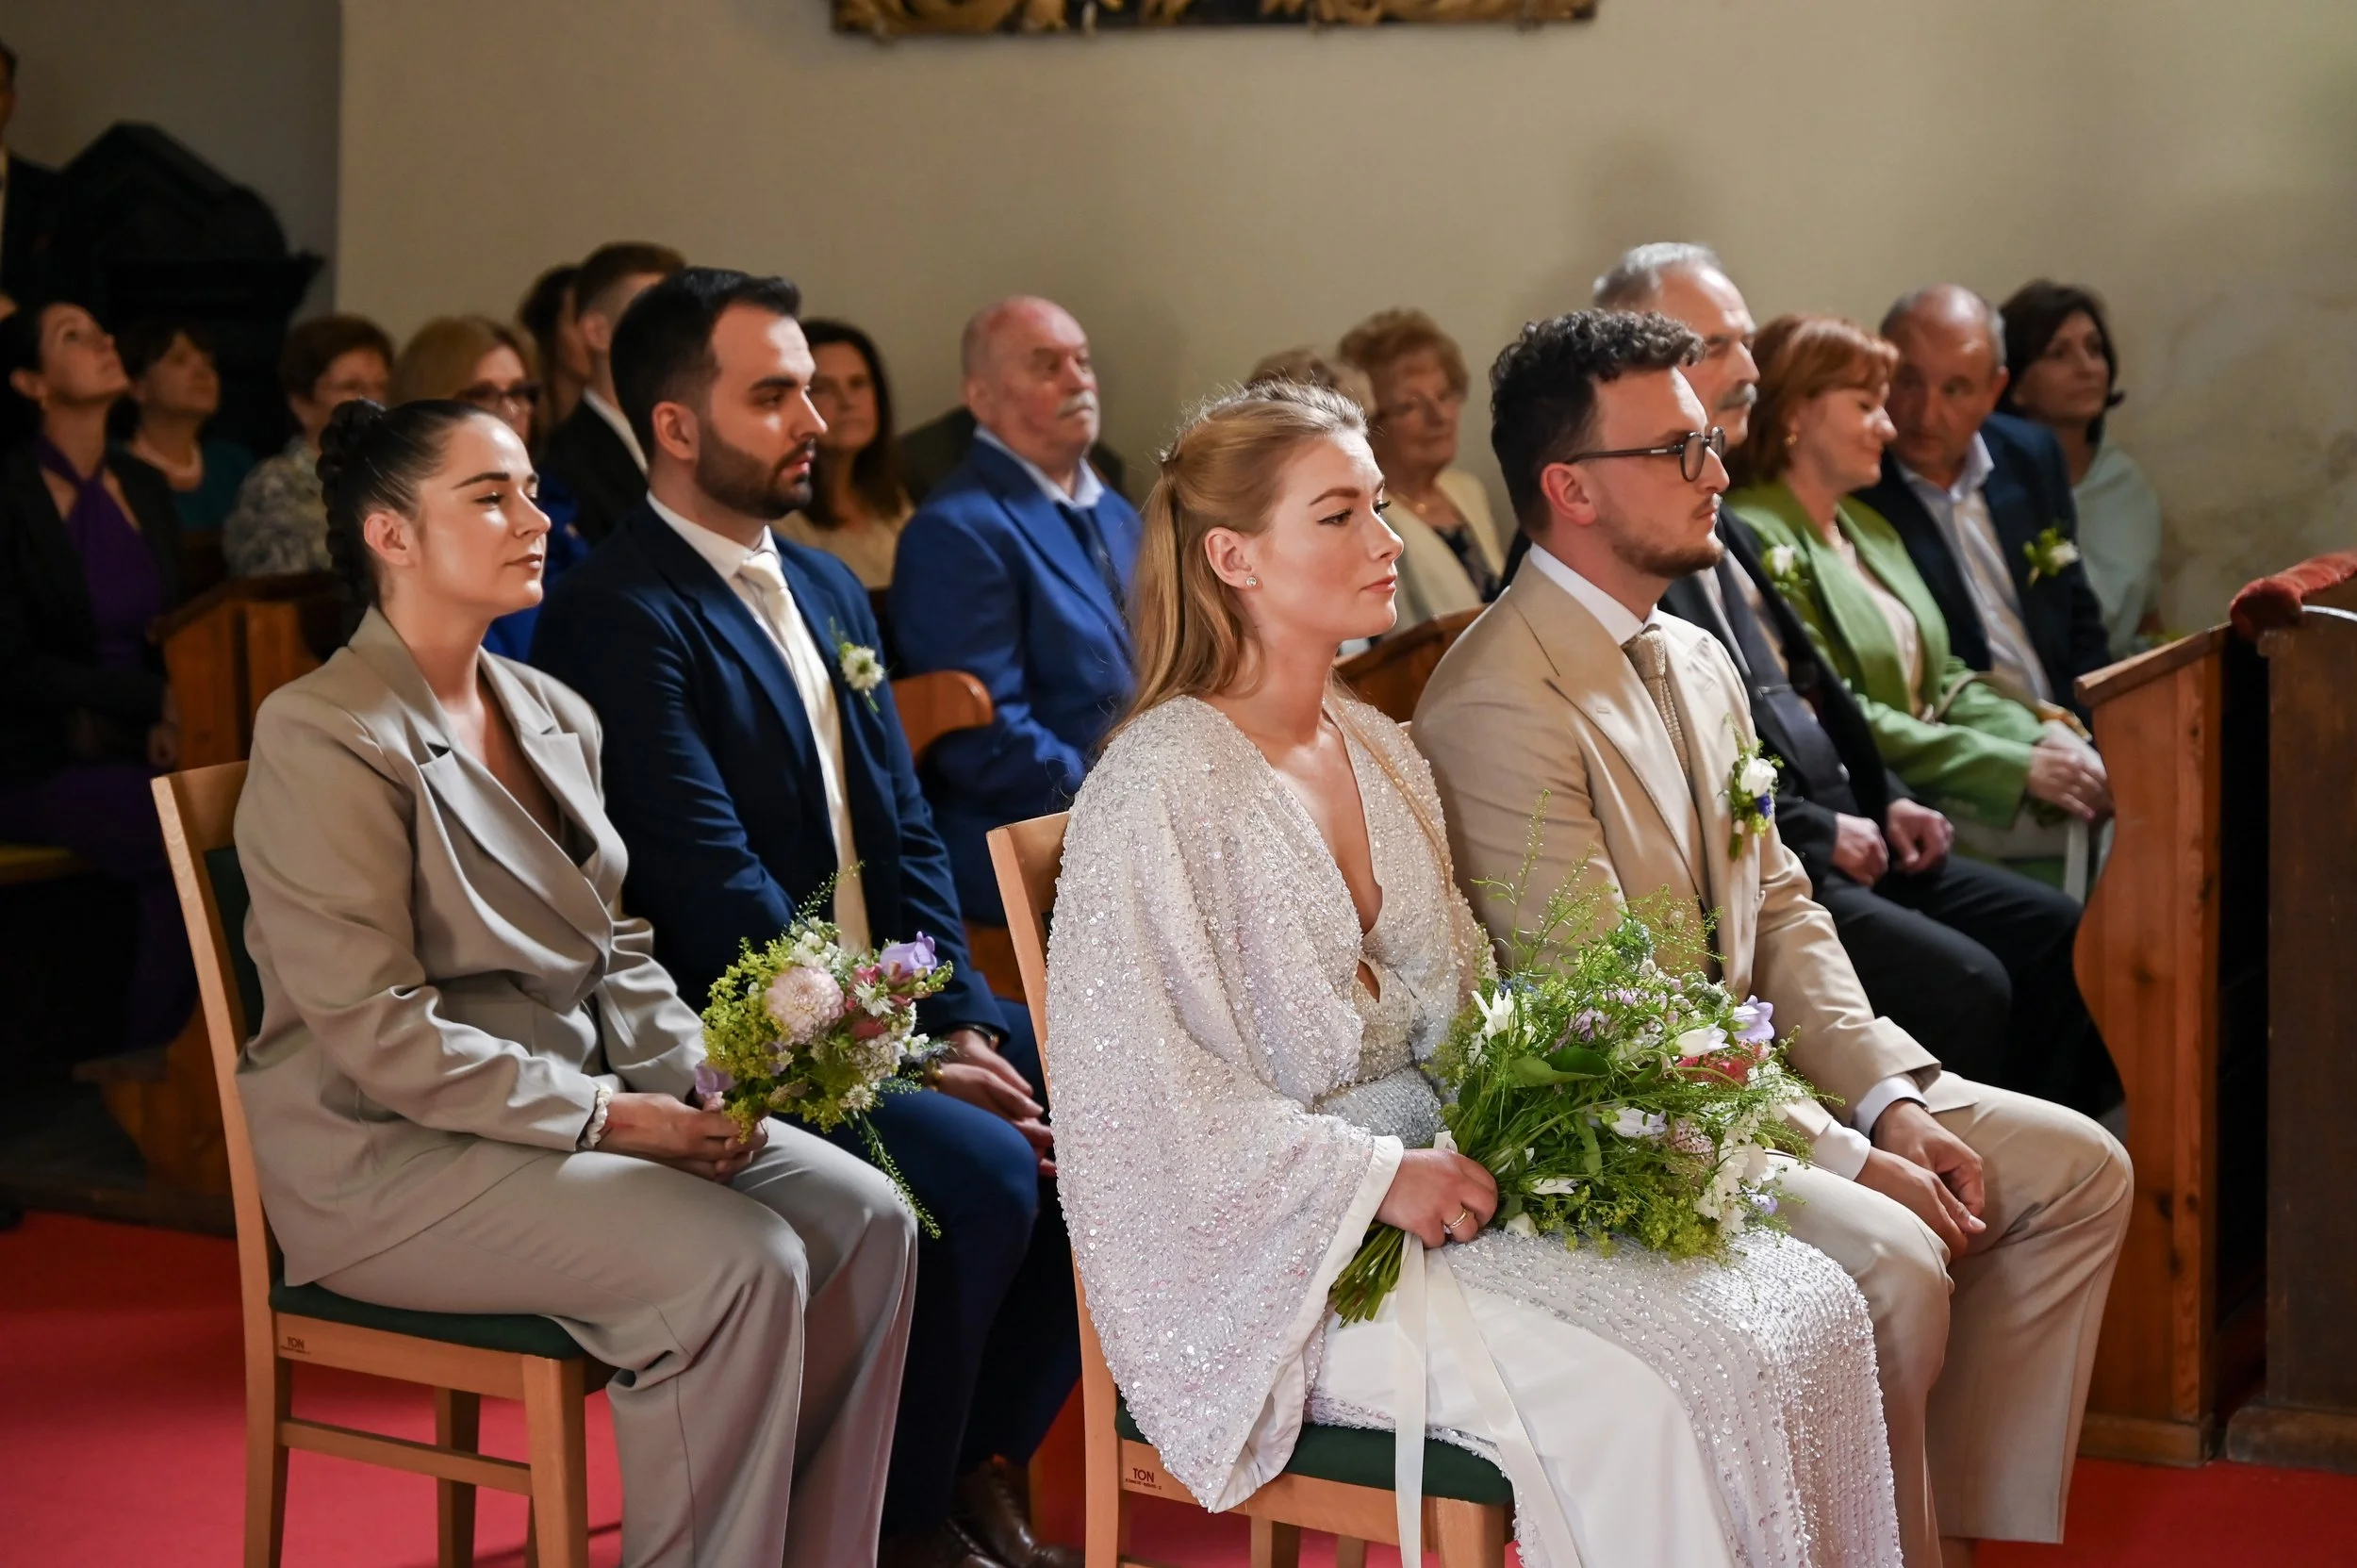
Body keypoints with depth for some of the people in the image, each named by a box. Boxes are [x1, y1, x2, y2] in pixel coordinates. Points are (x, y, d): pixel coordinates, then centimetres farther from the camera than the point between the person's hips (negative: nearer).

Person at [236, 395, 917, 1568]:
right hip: (391, 1159, -8)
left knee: (866, 1218, -10)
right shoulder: (324, 739, -14)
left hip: (573, 1104, 8)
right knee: (741, 1264, -26)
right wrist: (606, 1116, -19)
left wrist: (695, 1077, -5)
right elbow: (379, 1037, -19)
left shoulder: (555, 718, 11)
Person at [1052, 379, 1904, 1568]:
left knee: (1809, 1306, -11)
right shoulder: (1161, 786, -12)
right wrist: (1379, 1178, -19)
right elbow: (1137, 1088, -18)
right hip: (1278, 1248, -8)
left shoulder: (1378, 750, 14)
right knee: (1635, 1399, -26)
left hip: (1435, 1179, 8)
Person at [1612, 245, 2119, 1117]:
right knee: (1964, 986, -23)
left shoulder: (1722, 527, 19)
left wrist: (1885, 801, 11)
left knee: (2055, 937, 2)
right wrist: (1818, 832, -14)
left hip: (1837, 834, 10)